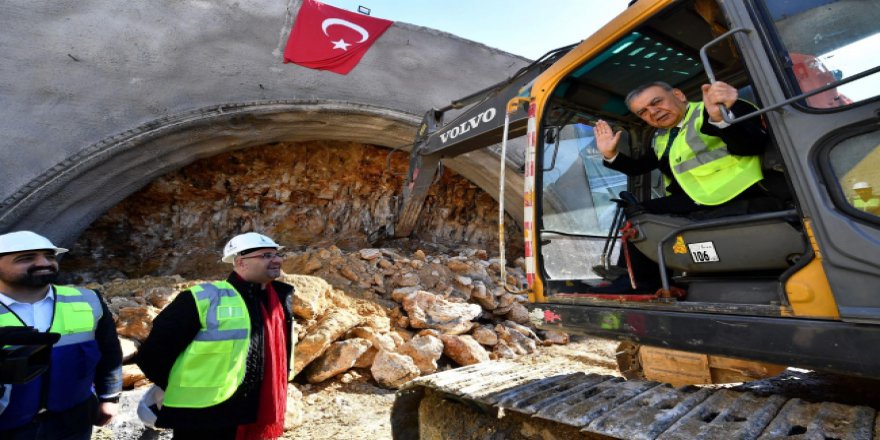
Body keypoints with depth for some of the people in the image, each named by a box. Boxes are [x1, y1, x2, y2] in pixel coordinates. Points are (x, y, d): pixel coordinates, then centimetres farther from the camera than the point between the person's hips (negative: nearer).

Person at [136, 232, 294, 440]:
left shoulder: (280, 300, 4)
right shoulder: (204, 299, -14)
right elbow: (153, 351, -8)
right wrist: (176, 392, 2)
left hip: (253, 420, 6)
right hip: (201, 421, -5)